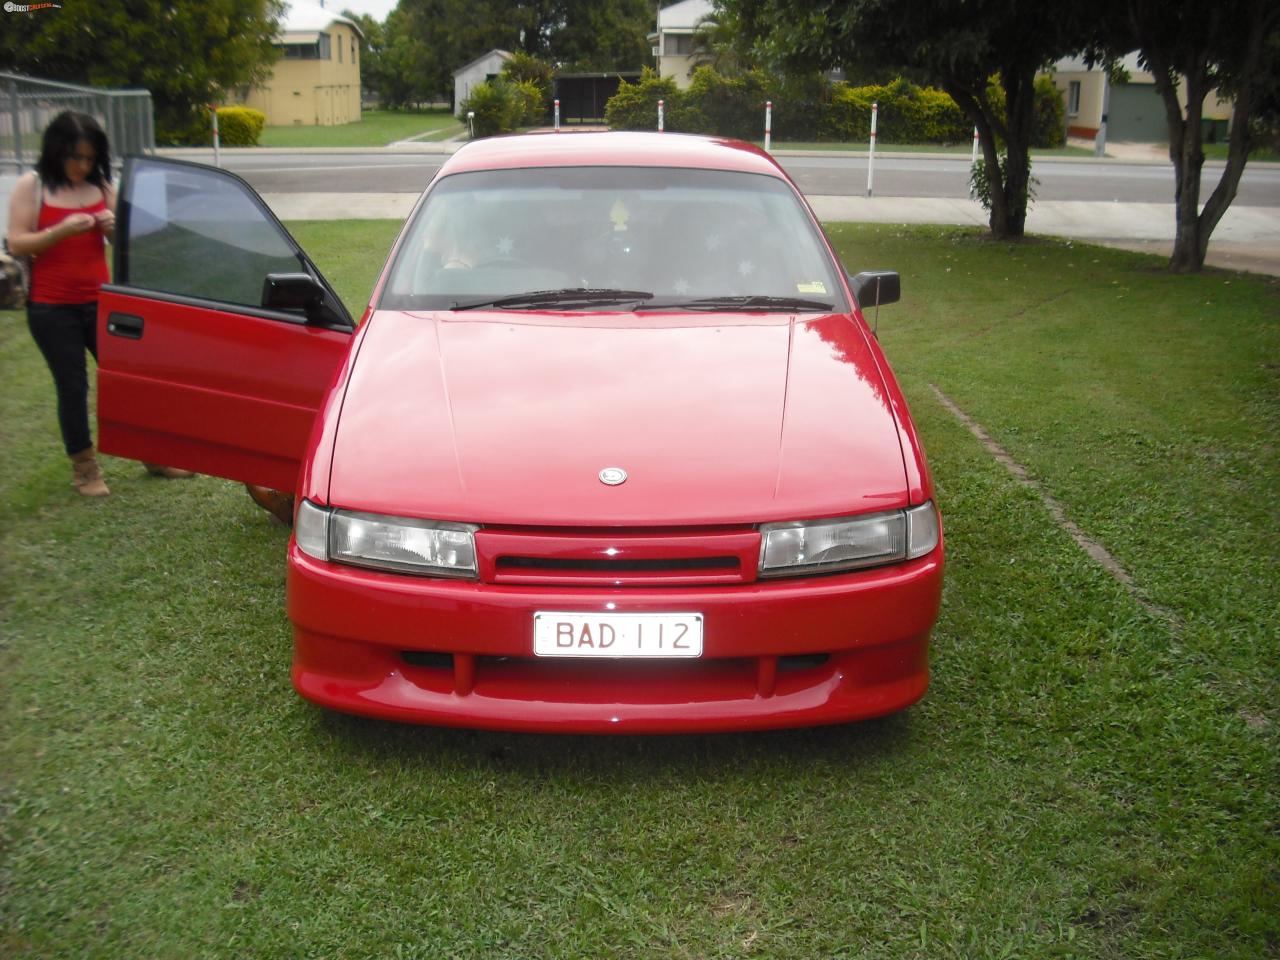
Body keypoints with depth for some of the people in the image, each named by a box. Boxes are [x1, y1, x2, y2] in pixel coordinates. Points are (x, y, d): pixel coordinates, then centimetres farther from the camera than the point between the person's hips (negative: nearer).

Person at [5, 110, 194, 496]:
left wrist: (114, 227, -11)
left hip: (99, 301, 3)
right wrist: (61, 231, -25)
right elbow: (16, 245, -10)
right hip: (51, 308, -3)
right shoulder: (30, 188, -3)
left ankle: (155, 455, 15)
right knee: (72, 385, 2)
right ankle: (84, 467, 14)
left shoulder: (101, 186, 6)